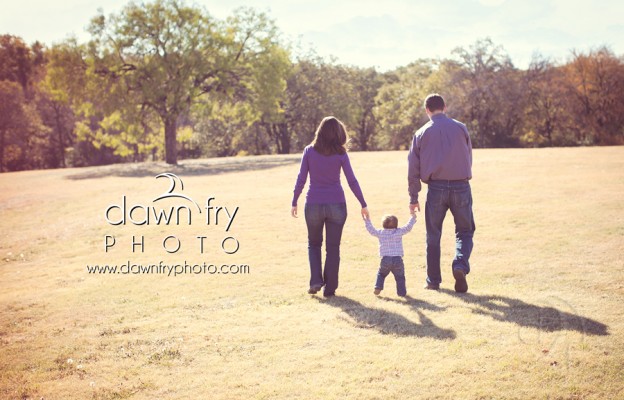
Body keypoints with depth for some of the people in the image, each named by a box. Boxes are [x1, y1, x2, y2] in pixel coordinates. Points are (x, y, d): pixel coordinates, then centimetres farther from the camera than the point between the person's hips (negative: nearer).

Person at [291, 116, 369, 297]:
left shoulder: (309, 151, -3)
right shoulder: (340, 154, -4)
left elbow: (301, 179, -3)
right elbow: (352, 182, -3)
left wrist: (294, 202, 6)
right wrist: (363, 204, 5)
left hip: (313, 205, 1)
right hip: (336, 205, 0)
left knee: (314, 244, 20)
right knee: (333, 247, 9)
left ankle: (315, 280, 6)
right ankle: (329, 288, 11)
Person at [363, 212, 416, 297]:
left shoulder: (380, 233, 4)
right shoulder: (399, 232, 0)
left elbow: (371, 230, 15)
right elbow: (408, 227, 2)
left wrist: (367, 220, 24)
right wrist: (413, 217, 11)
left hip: (385, 260, 1)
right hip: (397, 259, -1)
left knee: (381, 274, 23)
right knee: (400, 277, 10)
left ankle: (378, 288, 10)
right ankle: (402, 292, 7)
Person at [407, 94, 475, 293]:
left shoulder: (421, 133, 5)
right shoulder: (460, 128, 5)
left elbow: (413, 168, 5)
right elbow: (469, 158, 10)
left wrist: (413, 198, 10)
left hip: (436, 188, 0)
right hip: (461, 187, 0)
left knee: (433, 236, 11)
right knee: (465, 231, 11)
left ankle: (433, 280, 14)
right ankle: (460, 265, -15)